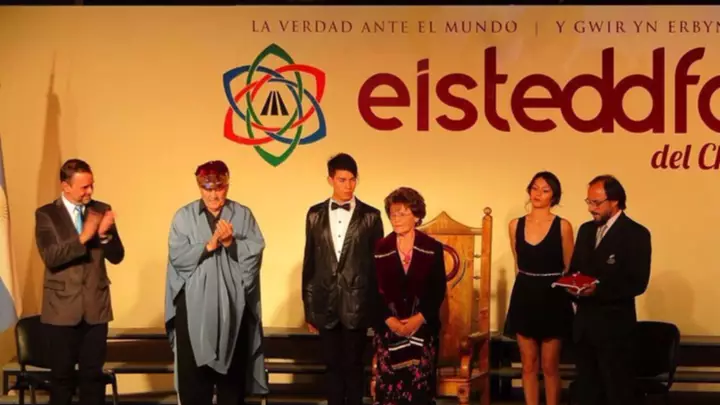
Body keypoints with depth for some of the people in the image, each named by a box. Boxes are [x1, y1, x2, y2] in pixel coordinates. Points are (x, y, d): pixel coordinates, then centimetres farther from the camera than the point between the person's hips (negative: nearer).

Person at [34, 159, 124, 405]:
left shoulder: (102, 210, 6)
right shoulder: (46, 214, -2)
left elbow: (116, 256, 2)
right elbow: (50, 257, -15)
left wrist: (105, 234, -17)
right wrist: (83, 237, -24)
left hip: (96, 306, 2)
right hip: (62, 308, -2)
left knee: (93, 374, 7)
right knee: (62, 375, 5)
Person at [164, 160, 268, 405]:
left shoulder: (243, 215, 6)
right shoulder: (184, 216, 4)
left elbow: (255, 253, -1)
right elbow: (178, 257, -5)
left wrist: (231, 243, -16)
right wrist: (208, 245, -16)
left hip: (233, 305, 1)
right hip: (194, 306, 0)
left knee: (233, 371, 7)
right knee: (193, 372, 2)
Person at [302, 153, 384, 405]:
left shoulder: (371, 216, 0)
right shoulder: (315, 214, 6)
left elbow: (377, 263, 1)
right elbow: (309, 262, 7)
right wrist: (308, 307, 6)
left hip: (357, 303, -2)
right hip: (326, 303, 2)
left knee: (353, 365, 5)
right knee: (332, 365, 9)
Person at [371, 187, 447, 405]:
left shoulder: (433, 248, 3)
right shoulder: (380, 249, 4)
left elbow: (439, 290, 0)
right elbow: (374, 290, 0)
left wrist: (420, 317, -12)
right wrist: (389, 319, -13)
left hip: (423, 328, 0)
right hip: (388, 328, 1)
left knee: (420, 386, -3)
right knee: (388, 385, -2)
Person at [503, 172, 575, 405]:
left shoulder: (562, 226, -5)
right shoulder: (516, 225, 5)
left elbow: (570, 269, -1)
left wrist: (569, 295, -10)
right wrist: (527, 287, 15)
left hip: (552, 300, -3)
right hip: (524, 298, 3)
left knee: (550, 366, 3)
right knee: (528, 364, 8)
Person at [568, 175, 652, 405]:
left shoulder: (636, 234, -9)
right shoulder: (586, 230, 12)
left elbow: (638, 283, -15)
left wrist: (599, 289, -25)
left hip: (614, 324, -7)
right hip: (584, 322, 7)